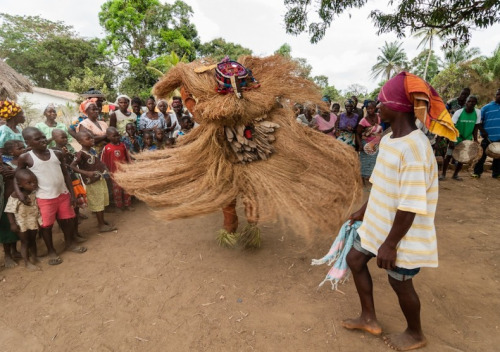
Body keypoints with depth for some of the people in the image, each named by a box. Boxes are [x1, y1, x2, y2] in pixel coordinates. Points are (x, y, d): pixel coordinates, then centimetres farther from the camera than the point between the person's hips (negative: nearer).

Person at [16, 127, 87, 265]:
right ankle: (51, 251, 26)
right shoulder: (25, 158, -9)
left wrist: (71, 193, 2)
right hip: (44, 198, -3)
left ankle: (70, 243, 36)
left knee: (68, 220, 14)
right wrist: (18, 192, -15)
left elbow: (65, 174, 4)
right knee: (46, 225, 7)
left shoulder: (57, 154, -1)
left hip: (63, 194, 3)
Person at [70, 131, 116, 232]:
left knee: (102, 201, 19)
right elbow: (72, 166, -26)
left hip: (101, 179, 8)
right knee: (97, 203, 4)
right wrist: (86, 173, -33)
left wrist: (104, 168, 5)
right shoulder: (81, 154, -19)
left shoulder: (93, 150, 4)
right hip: (92, 182, -8)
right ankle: (101, 225, 17)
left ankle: (102, 221, 35)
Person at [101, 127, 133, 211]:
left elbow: (127, 157, 6)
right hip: (115, 172, -3)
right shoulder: (106, 148, -10)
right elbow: (103, 162, -4)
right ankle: (119, 206, 23)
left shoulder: (122, 145, -2)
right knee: (117, 190, 9)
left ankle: (128, 204, 25)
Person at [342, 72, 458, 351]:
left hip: (403, 234, -9)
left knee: (400, 281, 11)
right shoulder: (388, 139, 2)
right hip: (379, 222, 9)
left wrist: (390, 244, -21)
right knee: (355, 259, 17)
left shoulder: (414, 147, -27)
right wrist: (363, 211, 19)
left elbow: (410, 205, -26)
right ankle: (369, 319, 38)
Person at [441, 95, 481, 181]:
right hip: (456, 137, -3)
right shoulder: (458, 112, -17)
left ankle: (455, 175, 22)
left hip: (467, 139, 3)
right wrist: (451, 141, -25)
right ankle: (443, 174, 5)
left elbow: (476, 127, -1)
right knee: (448, 155, -7)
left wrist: (475, 139, -7)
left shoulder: (478, 112, -8)